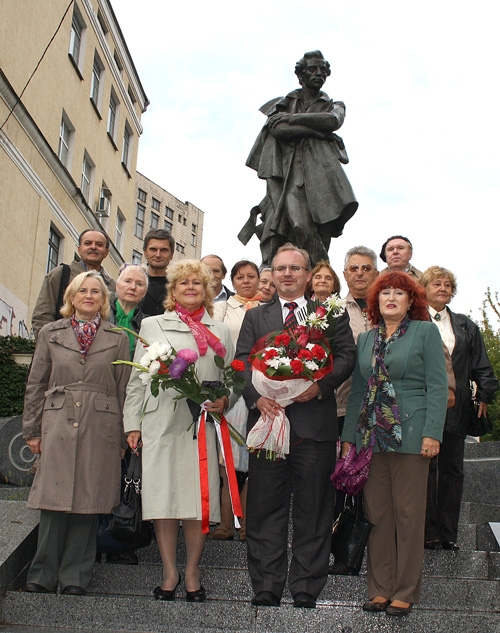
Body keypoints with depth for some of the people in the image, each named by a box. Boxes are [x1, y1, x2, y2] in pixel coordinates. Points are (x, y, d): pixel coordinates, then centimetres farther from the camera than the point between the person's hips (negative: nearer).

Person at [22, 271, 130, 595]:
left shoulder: (117, 338, 9)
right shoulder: (51, 333, 11)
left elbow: (124, 389, 8)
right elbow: (36, 385, 11)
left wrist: (123, 437, 4)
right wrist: (32, 430, 6)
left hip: (100, 429, 0)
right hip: (57, 425, 0)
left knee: (88, 502, 2)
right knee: (54, 499, -2)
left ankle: (75, 576, 14)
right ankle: (44, 575, 11)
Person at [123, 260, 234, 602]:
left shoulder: (220, 332, 17)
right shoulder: (152, 326, 14)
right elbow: (138, 378, 11)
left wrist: (224, 399, -5)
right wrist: (133, 424, 5)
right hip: (160, 423, 0)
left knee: (199, 496, -1)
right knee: (163, 494, -1)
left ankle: (192, 572, 14)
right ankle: (170, 572, 12)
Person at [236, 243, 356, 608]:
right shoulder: (255, 316, 17)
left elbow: (347, 355, 2)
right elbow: (242, 361, 7)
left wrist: (320, 384, -15)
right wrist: (256, 396, -11)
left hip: (315, 423, -1)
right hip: (267, 417, 1)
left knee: (313, 511, 4)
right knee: (265, 510, 4)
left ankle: (307, 591, 14)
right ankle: (266, 589, 13)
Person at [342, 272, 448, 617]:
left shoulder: (426, 331, 1)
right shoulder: (366, 339, 14)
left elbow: (438, 386, -4)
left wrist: (432, 433, -13)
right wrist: (349, 437, 11)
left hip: (410, 434, -4)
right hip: (371, 434, 4)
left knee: (409, 512, 2)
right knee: (377, 511, 7)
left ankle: (405, 592, 14)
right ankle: (381, 588, 18)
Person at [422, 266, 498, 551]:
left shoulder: (466, 326, 16)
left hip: (456, 407, 4)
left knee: (452, 470, 7)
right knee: (425, 468, -2)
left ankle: (448, 533, 14)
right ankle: (429, 533, 6)